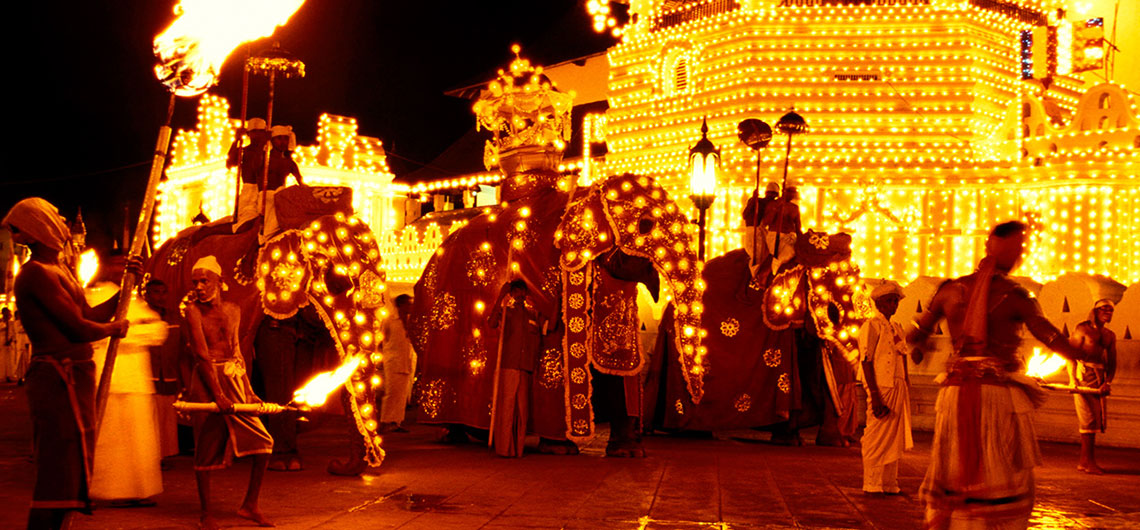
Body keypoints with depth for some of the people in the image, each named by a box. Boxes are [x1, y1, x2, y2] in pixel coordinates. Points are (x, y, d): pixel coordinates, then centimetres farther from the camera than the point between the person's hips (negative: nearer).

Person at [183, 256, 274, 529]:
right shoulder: (193, 310, -6)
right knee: (206, 448, 0)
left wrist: (248, 390, 7)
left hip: (234, 382, 6)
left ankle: (250, 505, 14)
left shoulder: (232, 310, 9)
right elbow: (202, 354, -13)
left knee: (263, 443, 2)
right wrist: (218, 394, -19)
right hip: (207, 382, -5)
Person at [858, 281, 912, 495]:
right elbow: (866, 362, -13)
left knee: (895, 438, 11)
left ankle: (890, 484, 18)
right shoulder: (872, 326, -6)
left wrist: (906, 390, 13)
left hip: (899, 389, 8)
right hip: (882, 388, -8)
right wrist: (874, 395, -20)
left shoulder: (896, 328, 19)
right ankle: (872, 484, 2)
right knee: (877, 437, -5)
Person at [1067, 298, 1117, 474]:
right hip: (1083, 373, -6)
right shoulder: (1083, 329, 1)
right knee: (1088, 417, -10)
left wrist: (1107, 382, -6)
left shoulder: (1110, 336, 18)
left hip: (1099, 378, 6)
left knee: (1097, 419, 6)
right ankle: (1088, 461, -9)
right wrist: (1073, 380, -16)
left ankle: (1084, 461, 13)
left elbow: (1112, 362, 11)